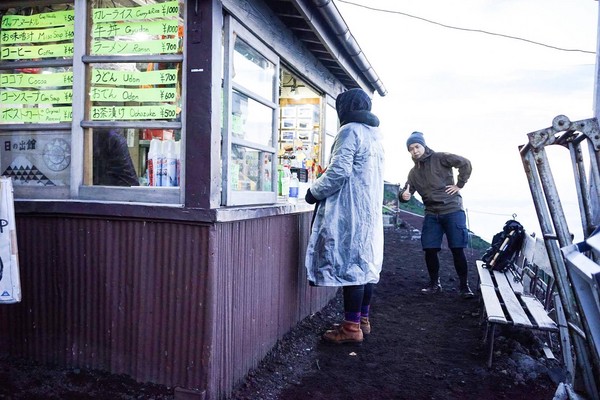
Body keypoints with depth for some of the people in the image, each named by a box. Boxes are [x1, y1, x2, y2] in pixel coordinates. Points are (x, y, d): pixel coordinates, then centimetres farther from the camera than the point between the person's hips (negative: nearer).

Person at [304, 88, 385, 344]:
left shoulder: (350, 131, -8)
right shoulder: (374, 134, 19)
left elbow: (339, 171, -17)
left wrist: (314, 192, -4)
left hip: (350, 211, -9)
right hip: (371, 210, 9)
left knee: (349, 265, -5)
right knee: (365, 264, 11)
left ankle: (352, 327, 0)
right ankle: (362, 320, 20)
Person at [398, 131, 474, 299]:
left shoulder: (440, 158, -2)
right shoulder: (414, 172, 13)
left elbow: (465, 163, -5)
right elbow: (406, 190, 10)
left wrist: (459, 185, -7)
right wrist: (403, 194, -14)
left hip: (452, 210, -4)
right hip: (431, 214, 5)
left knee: (457, 249, -4)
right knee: (429, 250, 0)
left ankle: (464, 285, 10)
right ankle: (434, 283, 18)